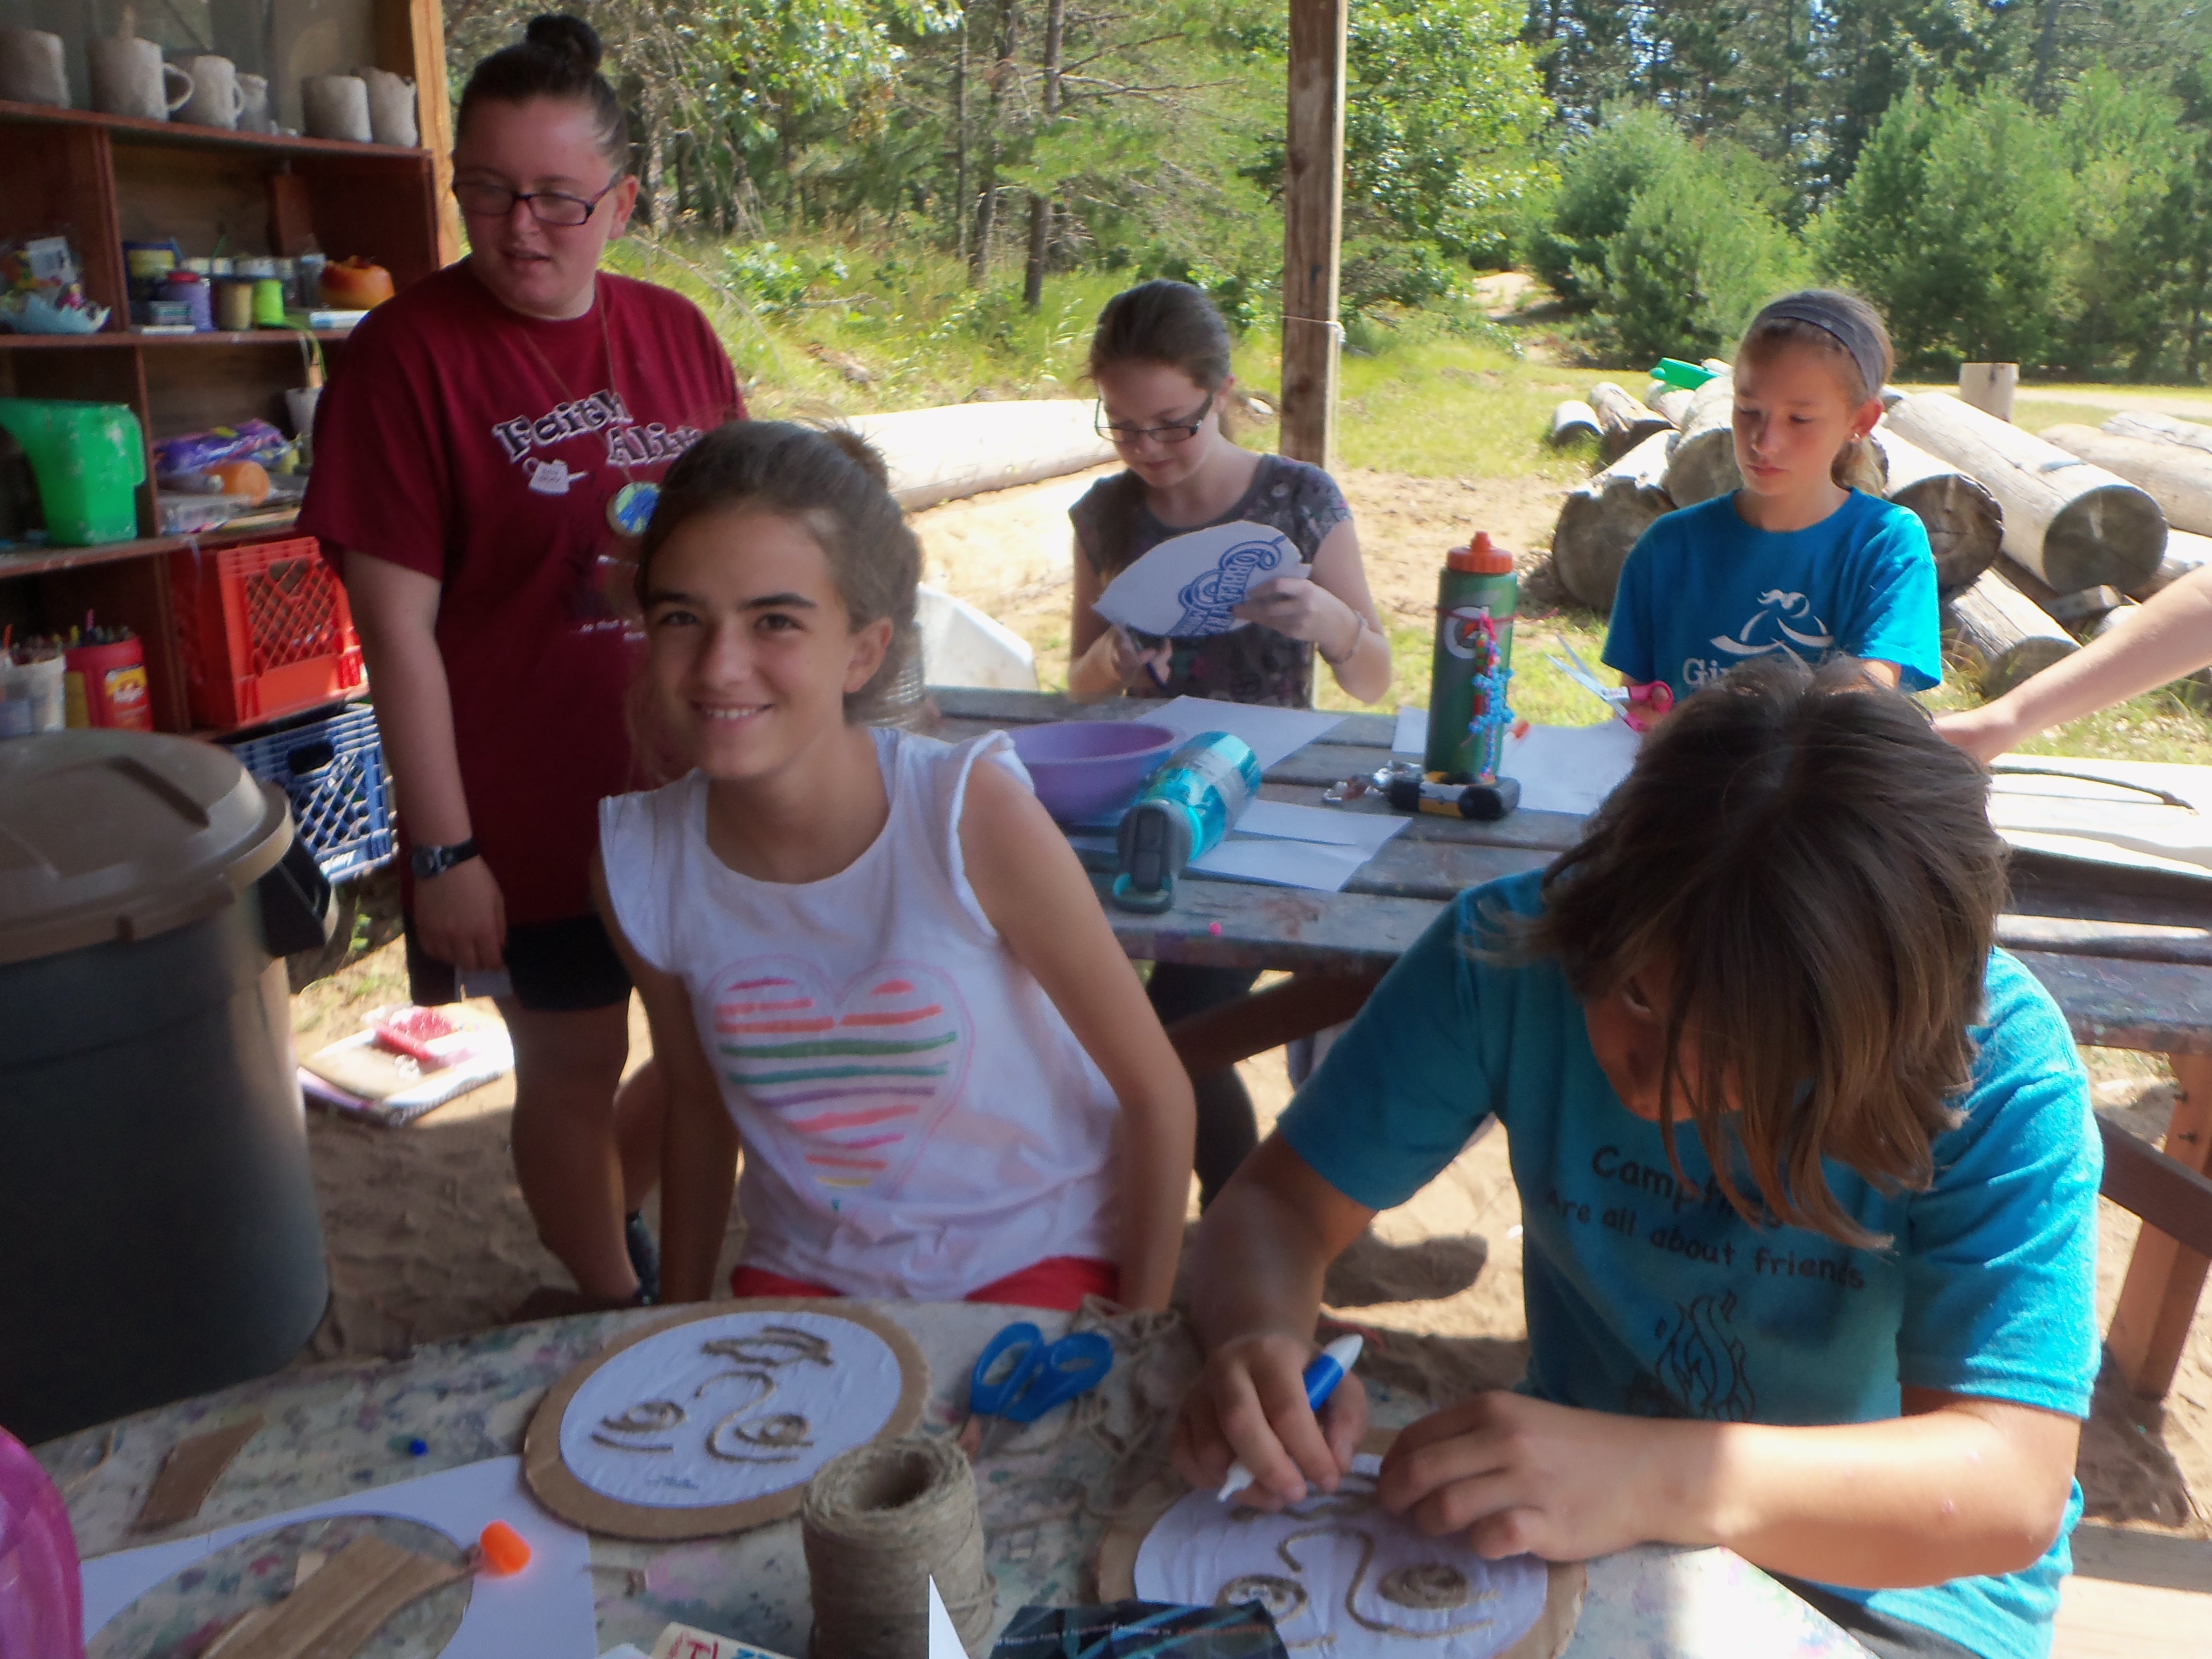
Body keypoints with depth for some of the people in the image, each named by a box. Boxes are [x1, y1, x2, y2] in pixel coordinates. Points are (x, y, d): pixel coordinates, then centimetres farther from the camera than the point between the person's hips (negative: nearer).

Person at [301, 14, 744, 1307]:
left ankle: (612, 1221, 48)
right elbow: (398, 625, -13)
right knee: (574, 1068, 12)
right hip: (538, 817, -5)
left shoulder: (675, 333, 3)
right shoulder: (410, 351, -12)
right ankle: (620, 1308, 38)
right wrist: (444, 852, -14)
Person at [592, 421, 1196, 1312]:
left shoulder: (973, 814, -25)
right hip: (805, 1271, 4)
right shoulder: (638, 864, -13)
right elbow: (698, 1112, 4)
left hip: (1031, 1257, -4)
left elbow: (1156, 1091, -13)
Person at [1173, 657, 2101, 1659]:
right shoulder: (1508, 949, -16)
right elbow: (1278, 1206, -10)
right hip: (1571, 1537, 2)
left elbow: (2015, 1493, -25)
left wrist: (1667, 1480, -40)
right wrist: (1259, 1342, -31)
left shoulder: (1999, 1069, -20)